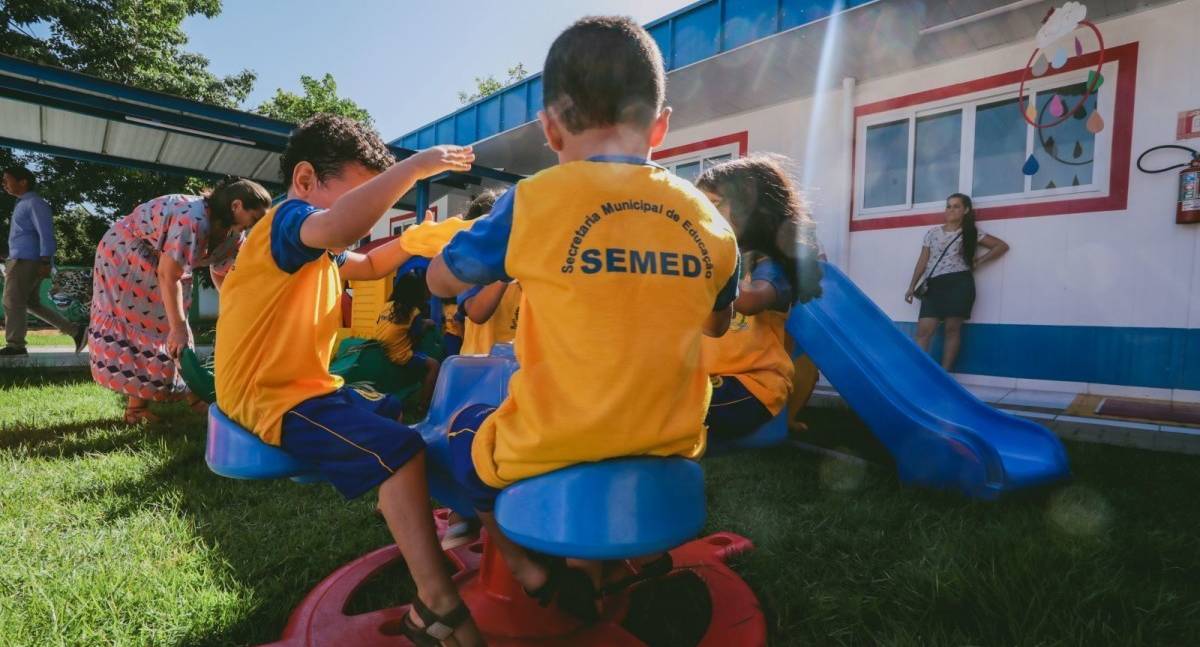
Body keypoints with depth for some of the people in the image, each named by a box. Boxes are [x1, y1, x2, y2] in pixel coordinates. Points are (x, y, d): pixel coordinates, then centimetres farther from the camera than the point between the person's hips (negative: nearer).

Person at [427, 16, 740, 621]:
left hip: (550, 454, -4)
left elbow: (441, 280, 3)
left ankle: (532, 570, 17)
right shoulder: (709, 219, -3)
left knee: (465, 427, 27)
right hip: (669, 449, 5)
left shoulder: (535, 201, -13)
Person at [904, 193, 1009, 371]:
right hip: (934, 286, 2)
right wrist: (912, 287, 7)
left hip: (959, 284, -2)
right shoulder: (932, 233, 14)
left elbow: (1002, 246, 9)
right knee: (924, 330, -7)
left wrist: (979, 262, 2)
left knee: (953, 329, -1)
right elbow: (922, 261, 13)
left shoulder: (971, 233, 8)